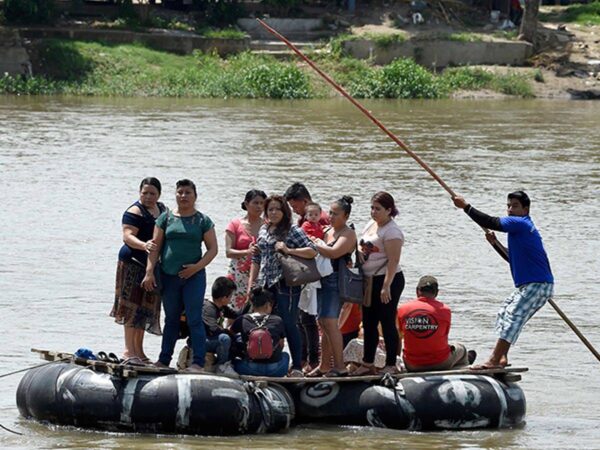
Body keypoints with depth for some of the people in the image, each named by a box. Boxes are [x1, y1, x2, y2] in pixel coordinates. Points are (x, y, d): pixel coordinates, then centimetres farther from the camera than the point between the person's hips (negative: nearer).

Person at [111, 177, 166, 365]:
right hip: (134, 264, -8)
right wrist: (144, 245, -42)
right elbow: (127, 236, -23)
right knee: (133, 306, -10)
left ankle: (138, 350, 18)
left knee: (146, 308, 11)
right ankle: (129, 350, -11)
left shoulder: (162, 209, 14)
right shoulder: (135, 212, -11)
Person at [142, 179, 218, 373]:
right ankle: (164, 360, 19)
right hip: (169, 276, 3)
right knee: (171, 319, 12)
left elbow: (213, 248, 2)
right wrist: (149, 271, -2)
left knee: (194, 319, -8)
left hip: (193, 276, -3)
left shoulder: (203, 220, 3)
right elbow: (155, 246, 7)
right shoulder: (166, 218, 8)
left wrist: (197, 267, -12)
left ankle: (198, 363, -8)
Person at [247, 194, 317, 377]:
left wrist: (288, 250, -18)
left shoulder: (292, 231, -3)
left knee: (289, 324, -6)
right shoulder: (263, 230, 16)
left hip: (285, 284, -6)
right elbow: (256, 259, 21)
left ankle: (297, 367, -2)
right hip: (265, 284, 6)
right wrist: (251, 283, 16)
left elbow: (312, 251, -10)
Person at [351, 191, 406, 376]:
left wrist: (386, 286, -26)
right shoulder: (371, 224, 12)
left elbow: (393, 261, -22)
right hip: (369, 280, 9)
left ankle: (391, 365, 2)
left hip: (387, 279, -9)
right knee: (369, 323, 13)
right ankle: (367, 364, 21)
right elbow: (362, 246, 27)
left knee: (387, 323, -4)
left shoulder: (391, 231, -16)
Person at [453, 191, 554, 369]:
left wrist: (465, 206, -12)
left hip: (538, 285, -11)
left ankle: (494, 361, -20)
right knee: (504, 314, 15)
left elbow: (490, 222, -19)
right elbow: (513, 258, 30)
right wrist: (495, 243, 16)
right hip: (527, 285, 11)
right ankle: (502, 357, 15)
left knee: (512, 317, -16)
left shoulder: (520, 223, -12)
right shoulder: (522, 227, 20)